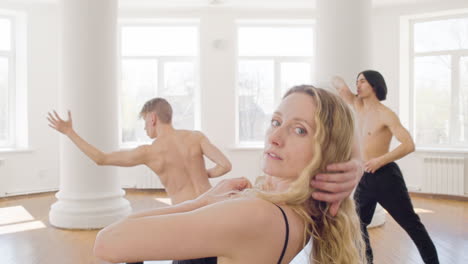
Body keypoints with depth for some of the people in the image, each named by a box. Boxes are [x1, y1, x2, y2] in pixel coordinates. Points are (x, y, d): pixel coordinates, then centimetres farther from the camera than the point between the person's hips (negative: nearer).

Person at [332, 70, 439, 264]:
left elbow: (409, 145, -22)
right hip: (365, 177, 7)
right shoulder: (359, 106, 7)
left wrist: (380, 161, -24)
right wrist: (340, 84, -8)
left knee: (411, 224, 1)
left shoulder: (385, 115, -14)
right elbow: (336, 81, 14)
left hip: (385, 176, -7)